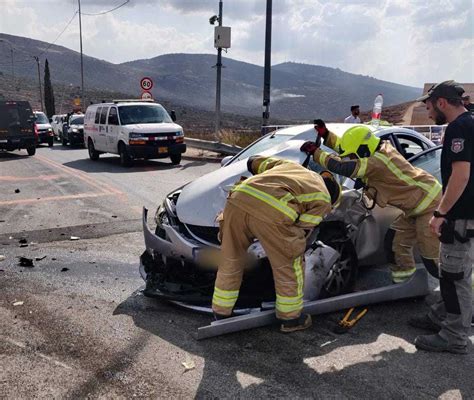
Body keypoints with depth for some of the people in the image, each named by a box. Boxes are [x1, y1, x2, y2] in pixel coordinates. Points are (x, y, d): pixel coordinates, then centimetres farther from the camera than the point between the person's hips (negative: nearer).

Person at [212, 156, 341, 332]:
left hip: (238, 198, 6)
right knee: (289, 265, 18)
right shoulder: (323, 199, 22)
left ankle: (221, 314, 36)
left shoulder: (291, 165, 37)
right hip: (272, 212, -5)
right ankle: (291, 318, 33)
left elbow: (254, 162, 42)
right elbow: (302, 228, 15)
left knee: (230, 261, 22)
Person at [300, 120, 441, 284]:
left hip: (429, 202, -10)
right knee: (394, 242, 10)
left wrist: (315, 152, -24)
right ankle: (403, 277, 23)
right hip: (415, 204, 10)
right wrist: (326, 135, 1)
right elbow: (349, 146, 10)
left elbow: (341, 167, -33)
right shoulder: (381, 148, -1)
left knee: (431, 255, -5)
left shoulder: (378, 162, -31)